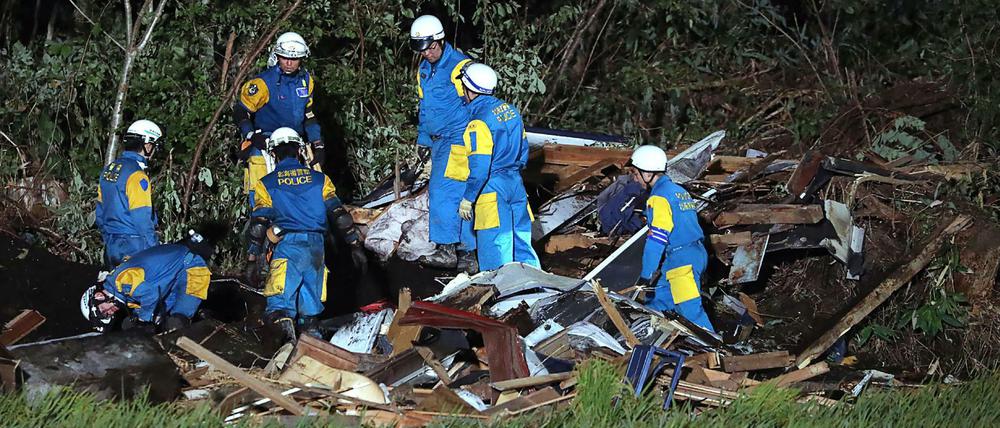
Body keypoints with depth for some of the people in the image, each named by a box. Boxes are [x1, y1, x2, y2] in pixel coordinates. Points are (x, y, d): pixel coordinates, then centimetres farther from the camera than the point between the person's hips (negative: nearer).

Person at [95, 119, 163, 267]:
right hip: (134, 249, -9)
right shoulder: (137, 176, -16)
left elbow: (99, 213, 17)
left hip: (111, 248, 9)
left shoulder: (109, 169, 10)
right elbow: (143, 220, -19)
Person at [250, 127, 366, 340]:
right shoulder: (319, 179, 12)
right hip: (316, 247, 3)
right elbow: (339, 214, 7)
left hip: (287, 245, -3)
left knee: (280, 306, -12)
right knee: (310, 307, 14)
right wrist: (355, 246, 11)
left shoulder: (266, 184, 7)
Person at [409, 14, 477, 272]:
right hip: (439, 141, 8)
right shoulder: (424, 70, 13)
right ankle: (467, 255, 12)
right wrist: (423, 139, 20)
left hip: (457, 139, -8)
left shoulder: (459, 66, -13)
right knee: (459, 195, 9)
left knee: (443, 191, -15)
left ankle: (447, 248, -14)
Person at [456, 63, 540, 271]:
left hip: (492, 189, -8)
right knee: (521, 240, 14)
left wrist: (467, 199, -13)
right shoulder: (510, 110, 6)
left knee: (494, 248, 0)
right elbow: (523, 150, 14)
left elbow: (479, 167, -20)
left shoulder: (478, 122, -18)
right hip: (516, 183, 8)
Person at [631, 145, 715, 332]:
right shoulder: (678, 190, 16)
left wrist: (645, 275, -18)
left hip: (681, 260, -10)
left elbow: (656, 238, -19)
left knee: (691, 311, -9)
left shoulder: (659, 197, -13)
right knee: (655, 302, 14)